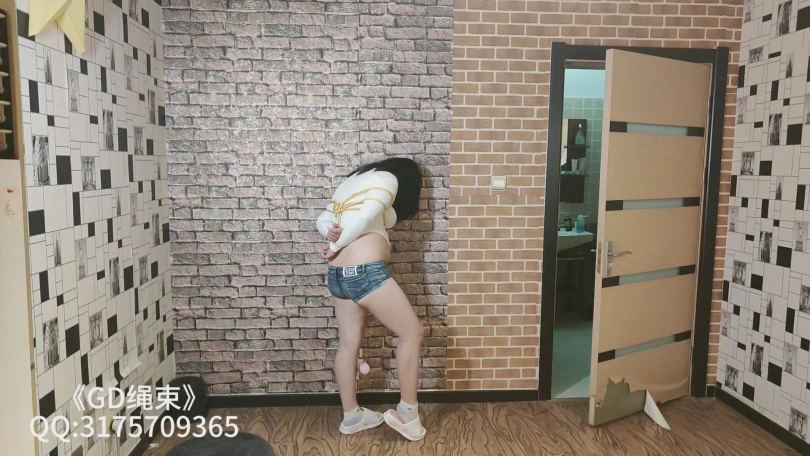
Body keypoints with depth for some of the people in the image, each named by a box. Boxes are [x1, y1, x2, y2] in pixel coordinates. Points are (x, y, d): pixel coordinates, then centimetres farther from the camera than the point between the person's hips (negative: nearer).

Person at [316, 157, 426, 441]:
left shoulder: (352, 180, 24)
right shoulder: (388, 179, -1)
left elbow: (323, 221, 16)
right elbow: (366, 217, -17)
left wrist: (334, 236, -4)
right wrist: (338, 245, -6)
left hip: (338, 274, 9)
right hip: (366, 272, -9)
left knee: (349, 343, 15)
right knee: (412, 332, 3)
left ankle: (351, 416, 27)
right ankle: (407, 413, 10)